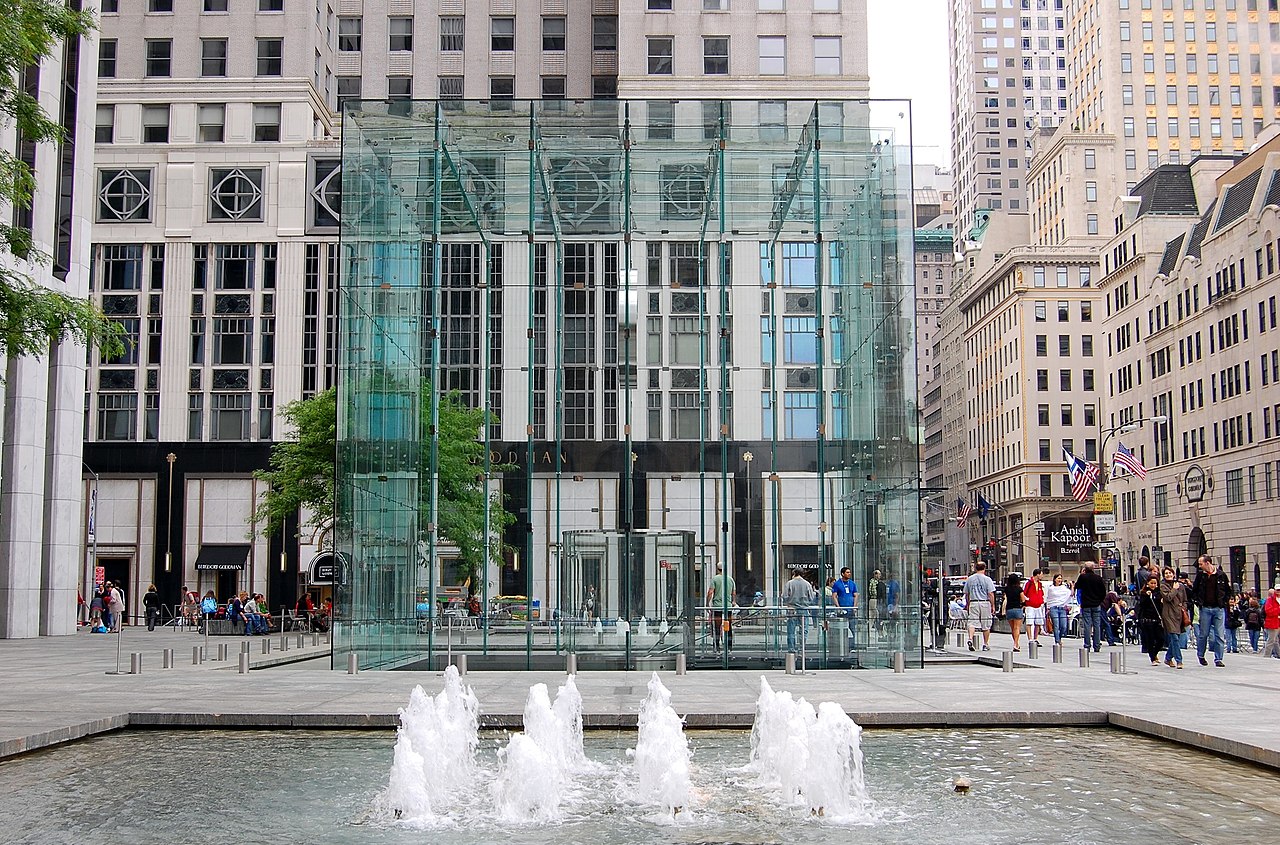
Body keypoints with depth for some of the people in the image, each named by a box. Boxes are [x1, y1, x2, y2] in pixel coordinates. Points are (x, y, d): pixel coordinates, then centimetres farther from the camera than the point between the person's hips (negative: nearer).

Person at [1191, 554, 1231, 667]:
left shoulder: (1221, 575, -2)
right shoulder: (1200, 575, 3)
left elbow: (1228, 590, 9)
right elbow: (1194, 590, 14)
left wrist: (1224, 602, 1)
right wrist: (1198, 602, 3)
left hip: (1219, 609, -1)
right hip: (1205, 609, 1)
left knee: (1220, 636, -1)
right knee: (1203, 634, 6)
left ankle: (1218, 659, 4)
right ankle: (1200, 655, 24)